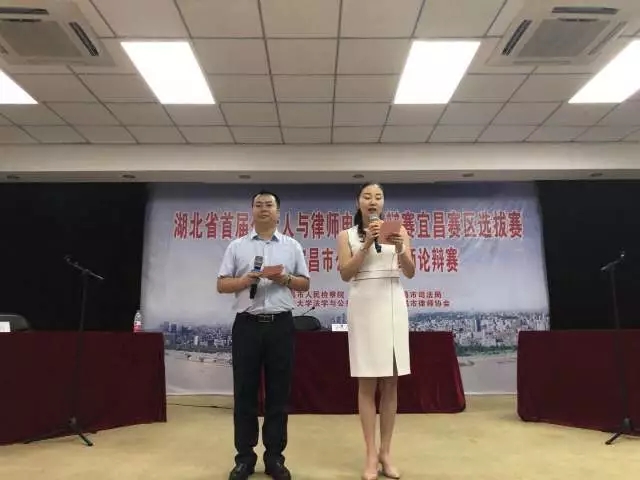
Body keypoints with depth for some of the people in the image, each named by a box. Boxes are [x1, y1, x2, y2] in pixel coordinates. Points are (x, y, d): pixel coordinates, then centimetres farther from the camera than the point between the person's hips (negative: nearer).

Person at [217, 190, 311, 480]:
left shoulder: (292, 246, 9)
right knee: (245, 392, 5)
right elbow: (222, 285, 4)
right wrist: (247, 279, -13)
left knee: (278, 392, 6)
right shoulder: (237, 246, 7)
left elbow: (305, 284, 10)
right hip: (247, 324, 0)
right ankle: (244, 457, 19)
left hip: (280, 325, 1)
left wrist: (285, 278, -10)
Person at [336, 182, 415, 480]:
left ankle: (386, 452, 17)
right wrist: (367, 244, -13)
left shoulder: (398, 231, 9)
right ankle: (371, 455, 9)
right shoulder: (347, 235, 7)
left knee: (391, 383, 5)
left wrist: (401, 249, -16)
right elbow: (345, 274, -4)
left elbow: (410, 273, 3)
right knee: (367, 383, 0)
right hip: (363, 305, -1)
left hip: (392, 304, 2)